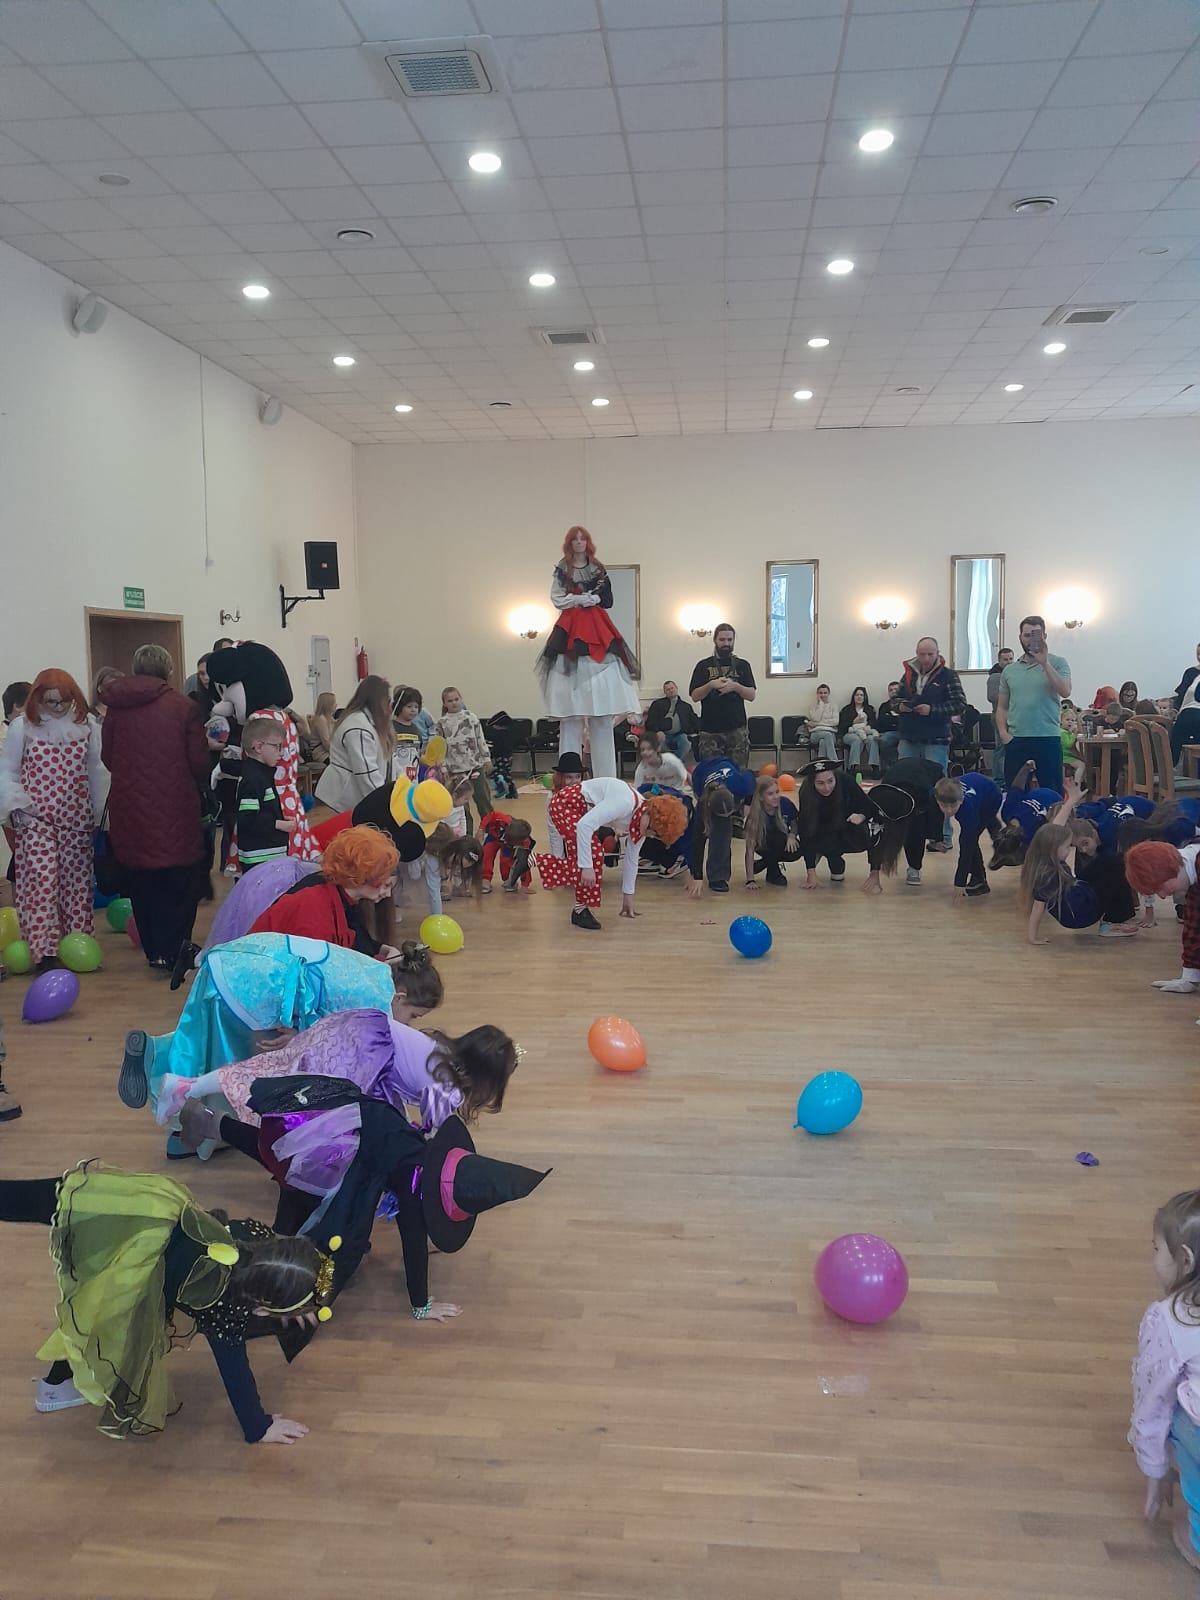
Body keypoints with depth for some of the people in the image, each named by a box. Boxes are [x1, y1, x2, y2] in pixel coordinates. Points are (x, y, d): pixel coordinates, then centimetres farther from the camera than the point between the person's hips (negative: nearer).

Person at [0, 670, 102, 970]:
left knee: (76, 878, 6)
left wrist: (96, 813, 12)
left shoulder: (86, 727, 3)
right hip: (35, 817, -2)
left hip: (76, 818, 3)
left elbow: (94, 773, 10)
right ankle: (44, 948, -7)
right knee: (40, 878, -8)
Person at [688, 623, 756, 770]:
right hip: (710, 729, 0)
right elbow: (694, 696, 3)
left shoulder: (742, 665, 12)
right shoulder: (703, 666, 8)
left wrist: (735, 686, -13)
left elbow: (751, 695, 5)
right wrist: (711, 685, -14)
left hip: (737, 729, 1)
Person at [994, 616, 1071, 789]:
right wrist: (1003, 733, 0)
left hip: (1048, 740, -3)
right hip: (1015, 742, 3)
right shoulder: (1009, 670, 13)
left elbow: (1065, 692, -13)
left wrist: (1045, 664, -16)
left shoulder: (1057, 663, 3)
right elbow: (1002, 707, 15)